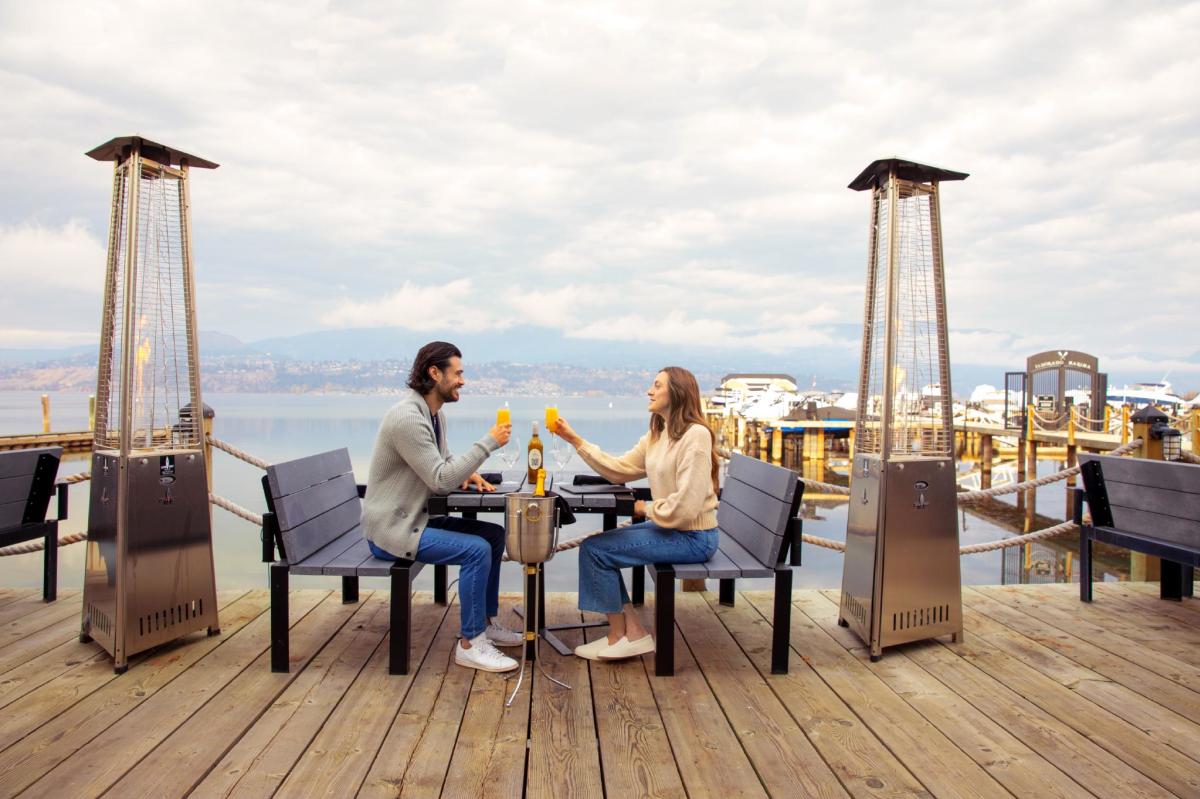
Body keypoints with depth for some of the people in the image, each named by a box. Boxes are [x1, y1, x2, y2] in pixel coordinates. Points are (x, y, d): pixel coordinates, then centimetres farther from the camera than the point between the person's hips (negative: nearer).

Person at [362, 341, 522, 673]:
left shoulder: (435, 414, 8)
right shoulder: (408, 417, -24)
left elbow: (441, 465, 20)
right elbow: (440, 479, -26)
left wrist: (466, 473, -2)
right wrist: (488, 443, -22)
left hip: (415, 517, 10)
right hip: (391, 528, -10)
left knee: (494, 534, 7)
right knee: (477, 549, -22)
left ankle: (487, 623, 18)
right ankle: (470, 644, -9)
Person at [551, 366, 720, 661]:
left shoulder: (695, 435, -19)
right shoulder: (657, 435, 10)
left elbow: (686, 505, -25)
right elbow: (619, 469, 10)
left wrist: (645, 508, -9)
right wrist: (575, 441, 5)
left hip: (693, 537, -9)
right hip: (668, 527, 10)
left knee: (594, 549, -8)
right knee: (597, 545, 9)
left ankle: (619, 636, 8)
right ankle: (634, 632, 8)